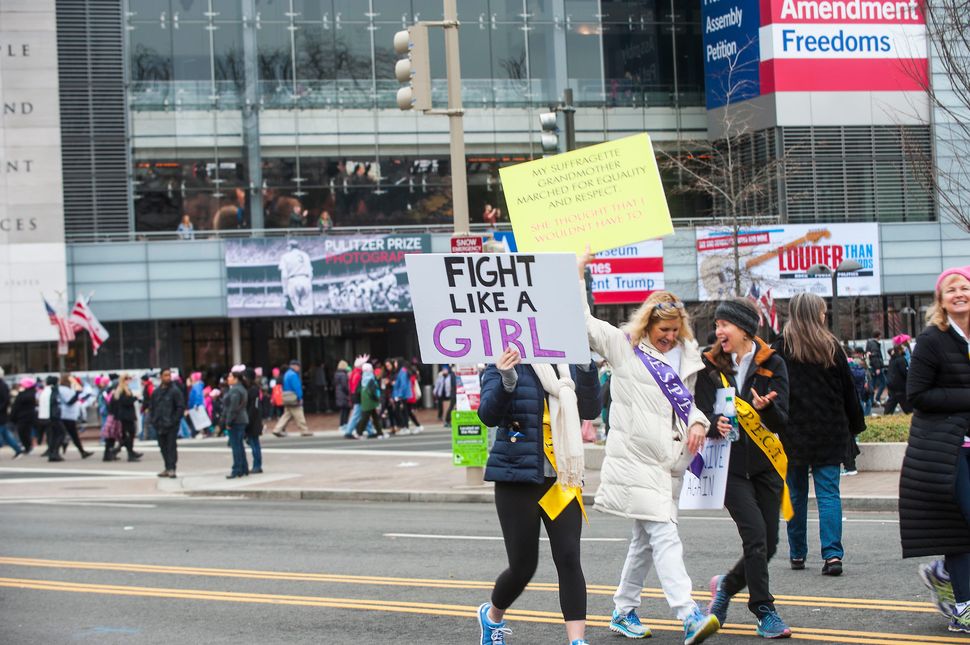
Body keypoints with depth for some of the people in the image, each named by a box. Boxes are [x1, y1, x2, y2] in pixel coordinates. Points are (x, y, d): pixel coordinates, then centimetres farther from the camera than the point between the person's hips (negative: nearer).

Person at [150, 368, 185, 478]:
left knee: (171, 446, -7)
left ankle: (171, 468, -8)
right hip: (160, 425, 6)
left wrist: (175, 420, -14)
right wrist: (154, 420, 7)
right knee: (163, 447, 10)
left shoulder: (175, 390, -5)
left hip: (171, 425, -6)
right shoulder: (156, 391, 11)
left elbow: (181, 407, -8)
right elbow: (152, 407, 19)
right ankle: (167, 468, 17)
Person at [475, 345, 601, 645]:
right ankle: (492, 615, 35)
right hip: (518, 479, -3)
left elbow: (590, 409, 0)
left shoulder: (565, 366, 7)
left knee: (568, 559, -7)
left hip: (561, 479, 3)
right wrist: (506, 382, -34)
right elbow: (489, 415, -15)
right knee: (524, 565, 5)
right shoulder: (504, 364, -5)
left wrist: (586, 367, -13)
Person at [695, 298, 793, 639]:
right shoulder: (711, 365, 4)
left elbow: (782, 421, -5)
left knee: (768, 545, 3)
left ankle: (726, 585, 30)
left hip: (765, 464, 2)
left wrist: (765, 407, -26)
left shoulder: (772, 364, 1)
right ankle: (764, 612, -5)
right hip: (729, 464, -2)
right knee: (755, 534, -15)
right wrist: (716, 424, -23)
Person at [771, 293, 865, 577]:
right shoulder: (831, 346, 0)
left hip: (793, 433, 0)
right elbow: (849, 390, 6)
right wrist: (855, 424, 16)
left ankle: (797, 554, 17)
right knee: (828, 492, 0)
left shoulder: (781, 347, -4)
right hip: (830, 432, 0)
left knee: (796, 493, 10)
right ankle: (832, 554, -11)